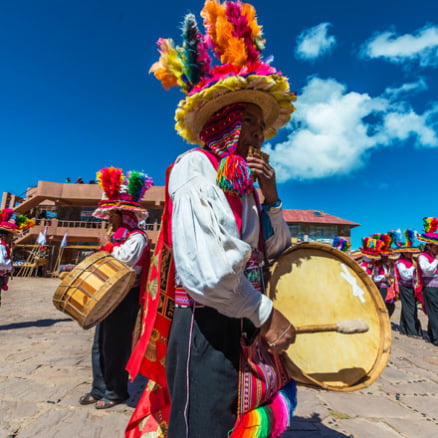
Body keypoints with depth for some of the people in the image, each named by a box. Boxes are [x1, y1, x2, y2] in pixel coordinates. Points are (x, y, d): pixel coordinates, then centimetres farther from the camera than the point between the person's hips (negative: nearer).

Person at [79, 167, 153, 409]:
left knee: (116, 344, 1)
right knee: (100, 343, 13)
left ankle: (116, 391, 18)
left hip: (126, 296, -8)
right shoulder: (115, 235, 15)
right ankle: (99, 388, 27)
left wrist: (108, 246, -9)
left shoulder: (136, 236, -11)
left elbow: (126, 259, -25)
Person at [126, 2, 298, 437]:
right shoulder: (195, 165, -12)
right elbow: (204, 270, -25)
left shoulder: (244, 185, 12)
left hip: (247, 330, 8)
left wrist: (271, 197, 1)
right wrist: (265, 313, -13)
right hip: (207, 329, -8)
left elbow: (276, 250, 14)